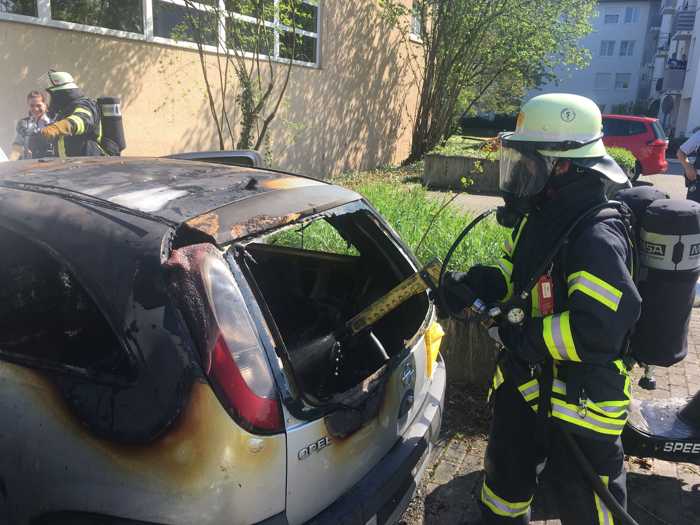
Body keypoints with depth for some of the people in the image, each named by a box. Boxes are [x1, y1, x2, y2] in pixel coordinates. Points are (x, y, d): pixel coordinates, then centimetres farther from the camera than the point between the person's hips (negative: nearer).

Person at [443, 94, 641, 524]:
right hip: (526, 381, 9)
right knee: (507, 472, 27)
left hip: (580, 397, -8)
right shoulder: (541, 217, 2)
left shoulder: (596, 237, -27)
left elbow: (600, 329, -35)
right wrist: (478, 284, -3)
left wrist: (524, 335, -25)